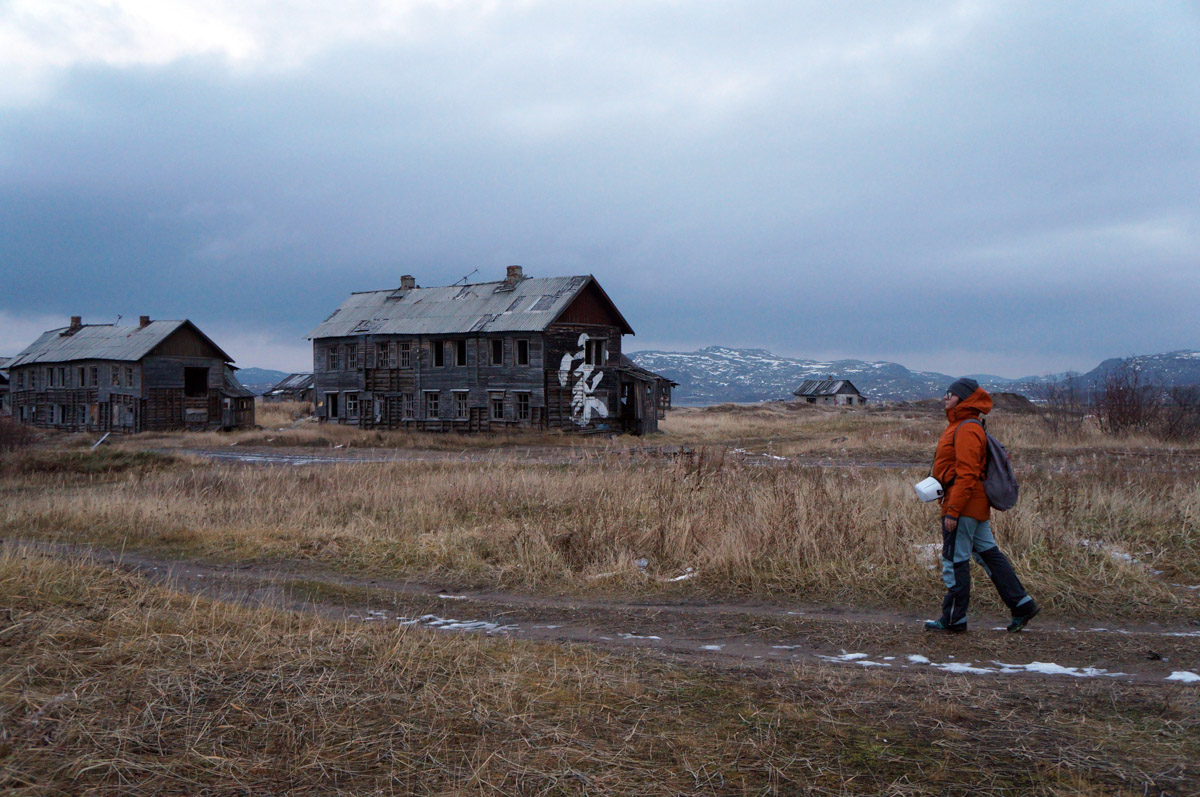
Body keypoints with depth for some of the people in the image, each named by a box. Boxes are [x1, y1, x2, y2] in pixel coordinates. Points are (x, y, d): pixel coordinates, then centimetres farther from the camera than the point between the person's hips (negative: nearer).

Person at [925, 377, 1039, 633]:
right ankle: (1022, 604, 19)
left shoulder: (966, 430, -16)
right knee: (988, 553, 14)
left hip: (963, 506, -10)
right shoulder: (958, 427, 16)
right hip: (977, 506, 10)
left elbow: (966, 475, -22)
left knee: (955, 562, -2)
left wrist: (952, 511, -23)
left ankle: (954, 619, 6)